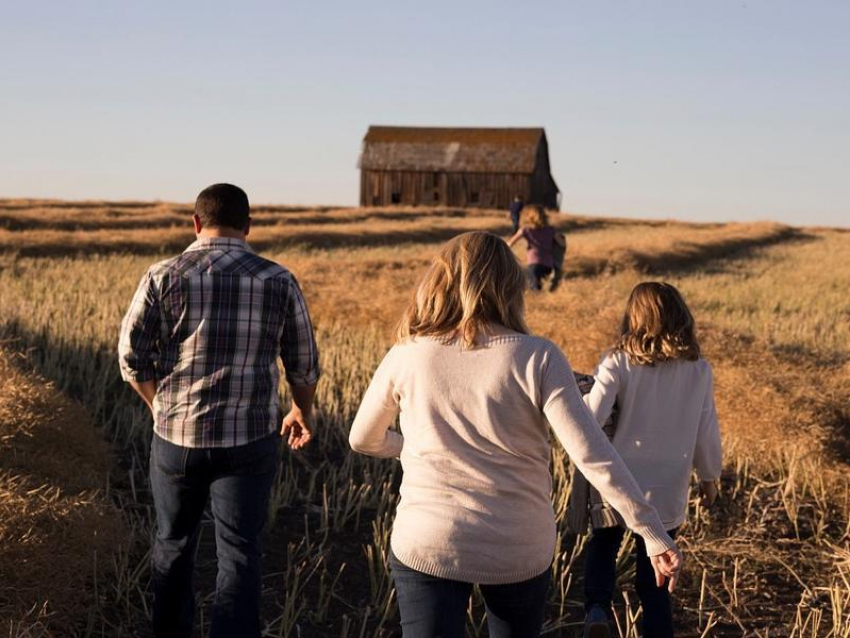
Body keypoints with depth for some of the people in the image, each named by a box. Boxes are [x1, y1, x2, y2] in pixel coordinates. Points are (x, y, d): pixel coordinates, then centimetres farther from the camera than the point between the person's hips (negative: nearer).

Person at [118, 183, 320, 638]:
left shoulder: (164, 277, -5)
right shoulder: (278, 281, -3)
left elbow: (132, 356, -3)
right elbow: (304, 364, 4)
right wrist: (302, 412, 23)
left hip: (176, 436, 1)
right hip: (250, 441, -1)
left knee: (173, 545, 20)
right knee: (239, 554, 4)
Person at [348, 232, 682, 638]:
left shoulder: (406, 357, -5)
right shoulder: (537, 359, -12)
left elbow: (362, 440, 9)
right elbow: (592, 455, -17)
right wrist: (653, 534, -11)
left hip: (426, 544, 0)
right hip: (520, 551, 1)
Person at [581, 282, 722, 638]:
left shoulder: (619, 363, -13)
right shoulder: (699, 371, -5)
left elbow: (590, 418, -22)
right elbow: (707, 433, 2)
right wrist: (709, 476, 18)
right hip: (669, 494, 2)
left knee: (603, 546, 23)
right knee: (653, 580, 16)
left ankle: (597, 609, 2)